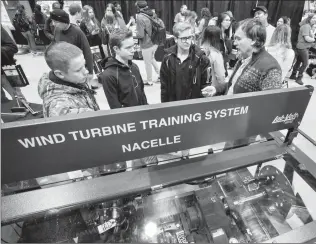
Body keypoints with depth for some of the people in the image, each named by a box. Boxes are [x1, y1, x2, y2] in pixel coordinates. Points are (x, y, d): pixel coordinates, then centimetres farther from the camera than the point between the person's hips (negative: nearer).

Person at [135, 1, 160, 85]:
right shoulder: (151, 14, 2)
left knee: (148, 63, 8)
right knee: (152, 59, 27)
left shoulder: (140, 17, -19)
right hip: (155, 43, 7)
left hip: (147, 45, -7)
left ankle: (149, 81, 23)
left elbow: (140, 35, -21)